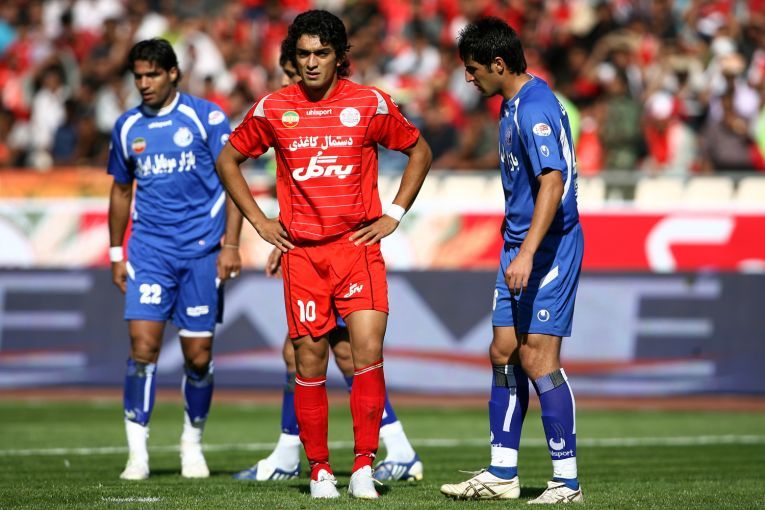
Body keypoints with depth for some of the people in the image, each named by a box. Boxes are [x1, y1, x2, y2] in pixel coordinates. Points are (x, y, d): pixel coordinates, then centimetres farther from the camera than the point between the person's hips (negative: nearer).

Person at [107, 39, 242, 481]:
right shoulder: (127, 127, 9)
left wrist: (230, 244, -10)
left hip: (201, 252, -2)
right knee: (143, 344, -12)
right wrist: (116, 253, 15)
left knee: (199, 355, 2)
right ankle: (138, 451, -7)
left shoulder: (206, 116, -2)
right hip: (148, 250, 2)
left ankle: (193, 443, 21)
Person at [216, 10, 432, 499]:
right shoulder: (273, 109, 3)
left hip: (358, 244, -1)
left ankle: (364, 466, -8)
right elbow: (228, 160, 16)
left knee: (368, 350, -15)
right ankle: (320, 470, 11)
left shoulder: (371, 104, 0)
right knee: (310, 361, 1)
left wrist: (394, 214, 6)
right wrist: (259, 221, 8)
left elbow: (420, 151, 13)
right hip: (302, 251, 1)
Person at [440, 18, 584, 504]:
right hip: (519, 245, 10)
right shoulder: (514, 104, 14)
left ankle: (567, 480, -5)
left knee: (537, 357, -10)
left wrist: (527, 253, -34)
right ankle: (502, 474, 15)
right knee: (504, 351, 9)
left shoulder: (535, 108, -18)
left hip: (549, 246, -10)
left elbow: (552, 182, -28)